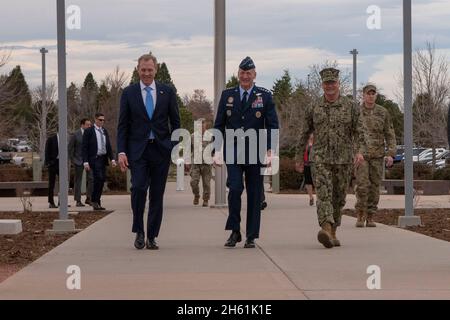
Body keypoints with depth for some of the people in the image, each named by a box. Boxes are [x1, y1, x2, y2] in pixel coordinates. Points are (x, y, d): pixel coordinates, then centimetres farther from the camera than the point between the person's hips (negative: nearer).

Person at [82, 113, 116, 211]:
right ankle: (94, 201, -7)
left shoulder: (105, 131, 15)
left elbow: (108, 146, 17)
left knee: (102, 180, 4)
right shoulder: (89, 131, -3)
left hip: (103, 159, 6)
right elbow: (85, 147, -7)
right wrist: (85, 162, -14)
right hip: (94, 159, -6)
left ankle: (97, 201, 12)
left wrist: (112, 159, 6)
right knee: (98, 178, -17)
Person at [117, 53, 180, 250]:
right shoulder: (129, 93, 5)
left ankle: (152, 237, 12)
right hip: (137, 150, -1)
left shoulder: (167, 92, 7)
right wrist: (121, 152, -5)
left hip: (161, 149, 1)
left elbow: (175, 122, 9)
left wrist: (175, 147, 0)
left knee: (157, 195, 3)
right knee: (138, 188, -17)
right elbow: (123, 125, 4)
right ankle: (139, 232, -1)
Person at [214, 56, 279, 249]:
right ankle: (235, 231, -2)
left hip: (256, 153, 0)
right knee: (235, 189, -14)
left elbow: (272, 125, 2)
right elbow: (219, 125, 10)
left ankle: (251, 237, 11)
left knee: (254, 194, 3)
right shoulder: (227, 95, 9)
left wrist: (269, 150, -8)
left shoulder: (265, 96, 5)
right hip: (233, 152, 0)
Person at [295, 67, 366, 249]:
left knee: (338, 198, 9)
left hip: (343, 160, 1)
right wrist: (299, 158, 14)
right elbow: (304, 134, 12)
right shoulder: (314, 108, 5)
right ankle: (326, 230, -33)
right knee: (323, 194, -18)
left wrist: (360, 151, -18)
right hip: (321, 160, -1)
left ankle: (333, 233, 23)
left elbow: (359, 132, -1)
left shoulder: (350, 107, 3)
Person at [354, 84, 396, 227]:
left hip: (377, 156, 2)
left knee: (374, 187, 3)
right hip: (360, 155, -2)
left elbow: (390, 135, 4)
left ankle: (370, 217, 11)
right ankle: (360, 215, 1)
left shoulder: (383, 112, 2)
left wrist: (390, 154, -7)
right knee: (362, 186, -13)